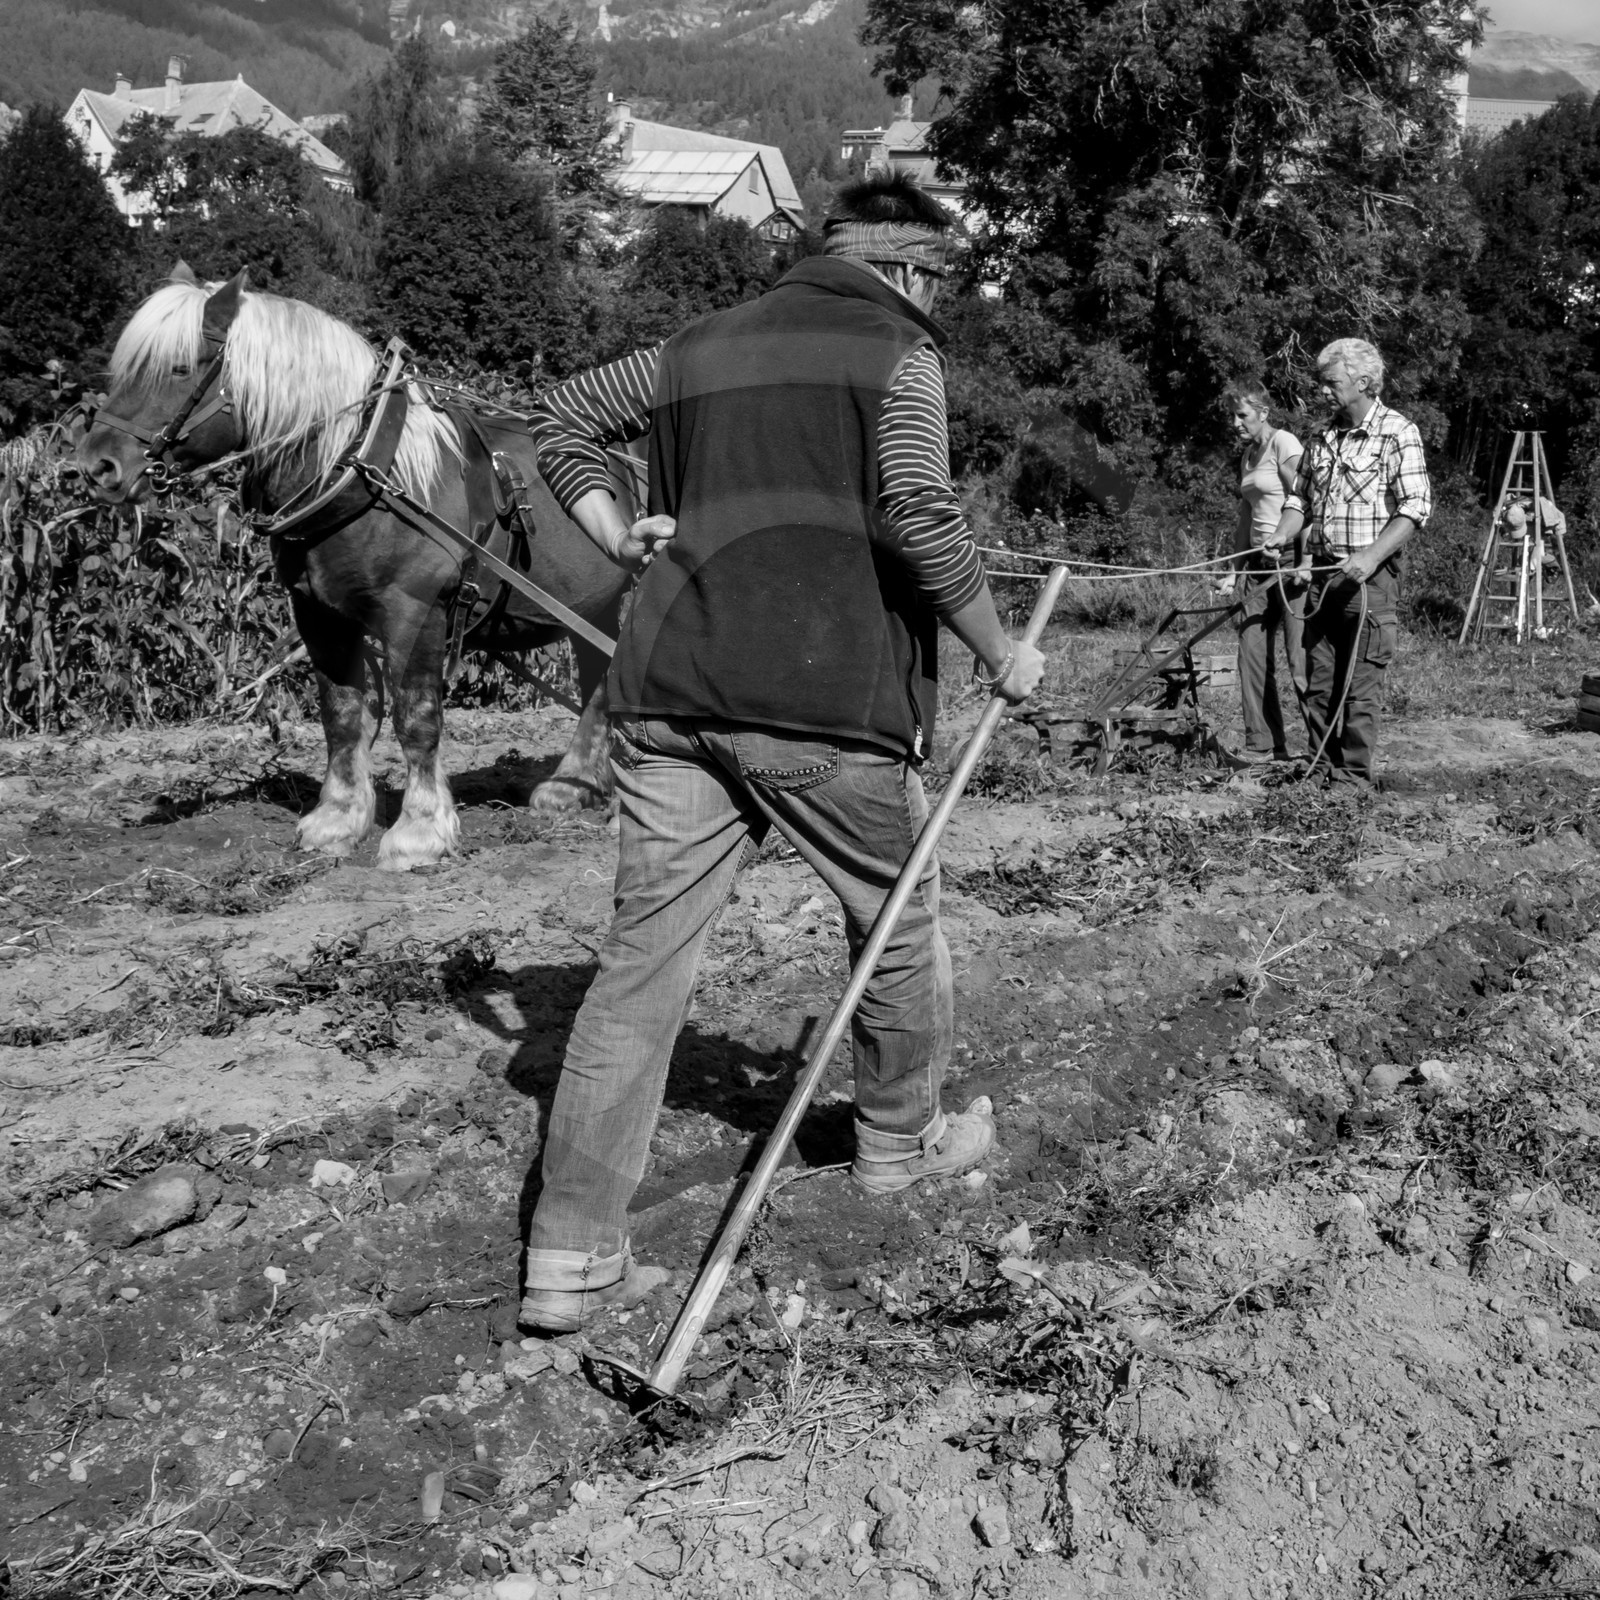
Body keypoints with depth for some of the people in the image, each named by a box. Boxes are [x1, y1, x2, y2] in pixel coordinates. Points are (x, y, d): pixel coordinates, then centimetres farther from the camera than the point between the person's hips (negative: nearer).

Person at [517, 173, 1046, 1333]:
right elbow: (920, 518, -11)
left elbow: (564, 416, 27)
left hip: (672, 692, 5)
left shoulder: (702, 346, 21)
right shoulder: (898, 356, 1)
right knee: (897, 923, 19)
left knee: (644, 959, 4)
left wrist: (621, 540, 19)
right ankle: (900, 1141, 39)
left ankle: (572, 1251, 2)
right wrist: (999, 653, -1)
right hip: (828, 701, -5)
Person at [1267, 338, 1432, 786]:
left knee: (1360, 686, -5)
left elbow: (1415, 506, -12)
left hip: (1370, 577, -6)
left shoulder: (1398, 433, -5)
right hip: (1323, 574, 6)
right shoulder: (1323, 439, 14)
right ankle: (1321, 771, 15)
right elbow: (1299, 498, 23)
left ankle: (1354, 776, 1)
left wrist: (1371, 555, -22)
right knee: (1318, 682, 8)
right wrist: (1283, 536, 2)